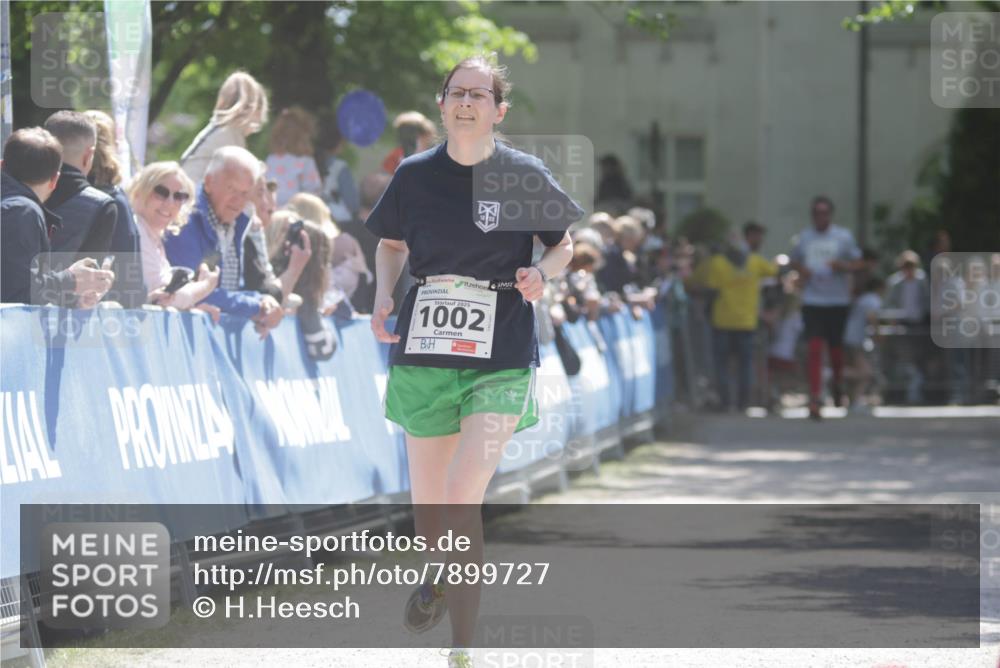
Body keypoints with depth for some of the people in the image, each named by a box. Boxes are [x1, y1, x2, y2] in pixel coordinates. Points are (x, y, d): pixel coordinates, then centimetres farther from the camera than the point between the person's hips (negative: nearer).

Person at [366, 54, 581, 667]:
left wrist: (541, 274, -12)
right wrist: (384, 297, 0)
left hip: (500, 362, -3)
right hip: (423, 355, 3)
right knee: (426, 502, 11)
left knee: (464, 496, -17)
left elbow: (564, 244, 10)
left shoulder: (524, 174, -4)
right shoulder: (414, 175, 2)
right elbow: (392, 244, 18)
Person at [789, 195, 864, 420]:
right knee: (814, 348, -11)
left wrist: (843, 266, -17)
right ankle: (814, 399, -13)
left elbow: (859, 263, 4)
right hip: (812, 300, 0)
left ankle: (838, 382, 40)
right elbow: (793, 260, 20)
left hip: (838, 301, 0)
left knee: (836, 348, 9)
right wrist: (800, 269, -4)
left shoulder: (843, 237, 1)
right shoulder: (804, 237, 8)